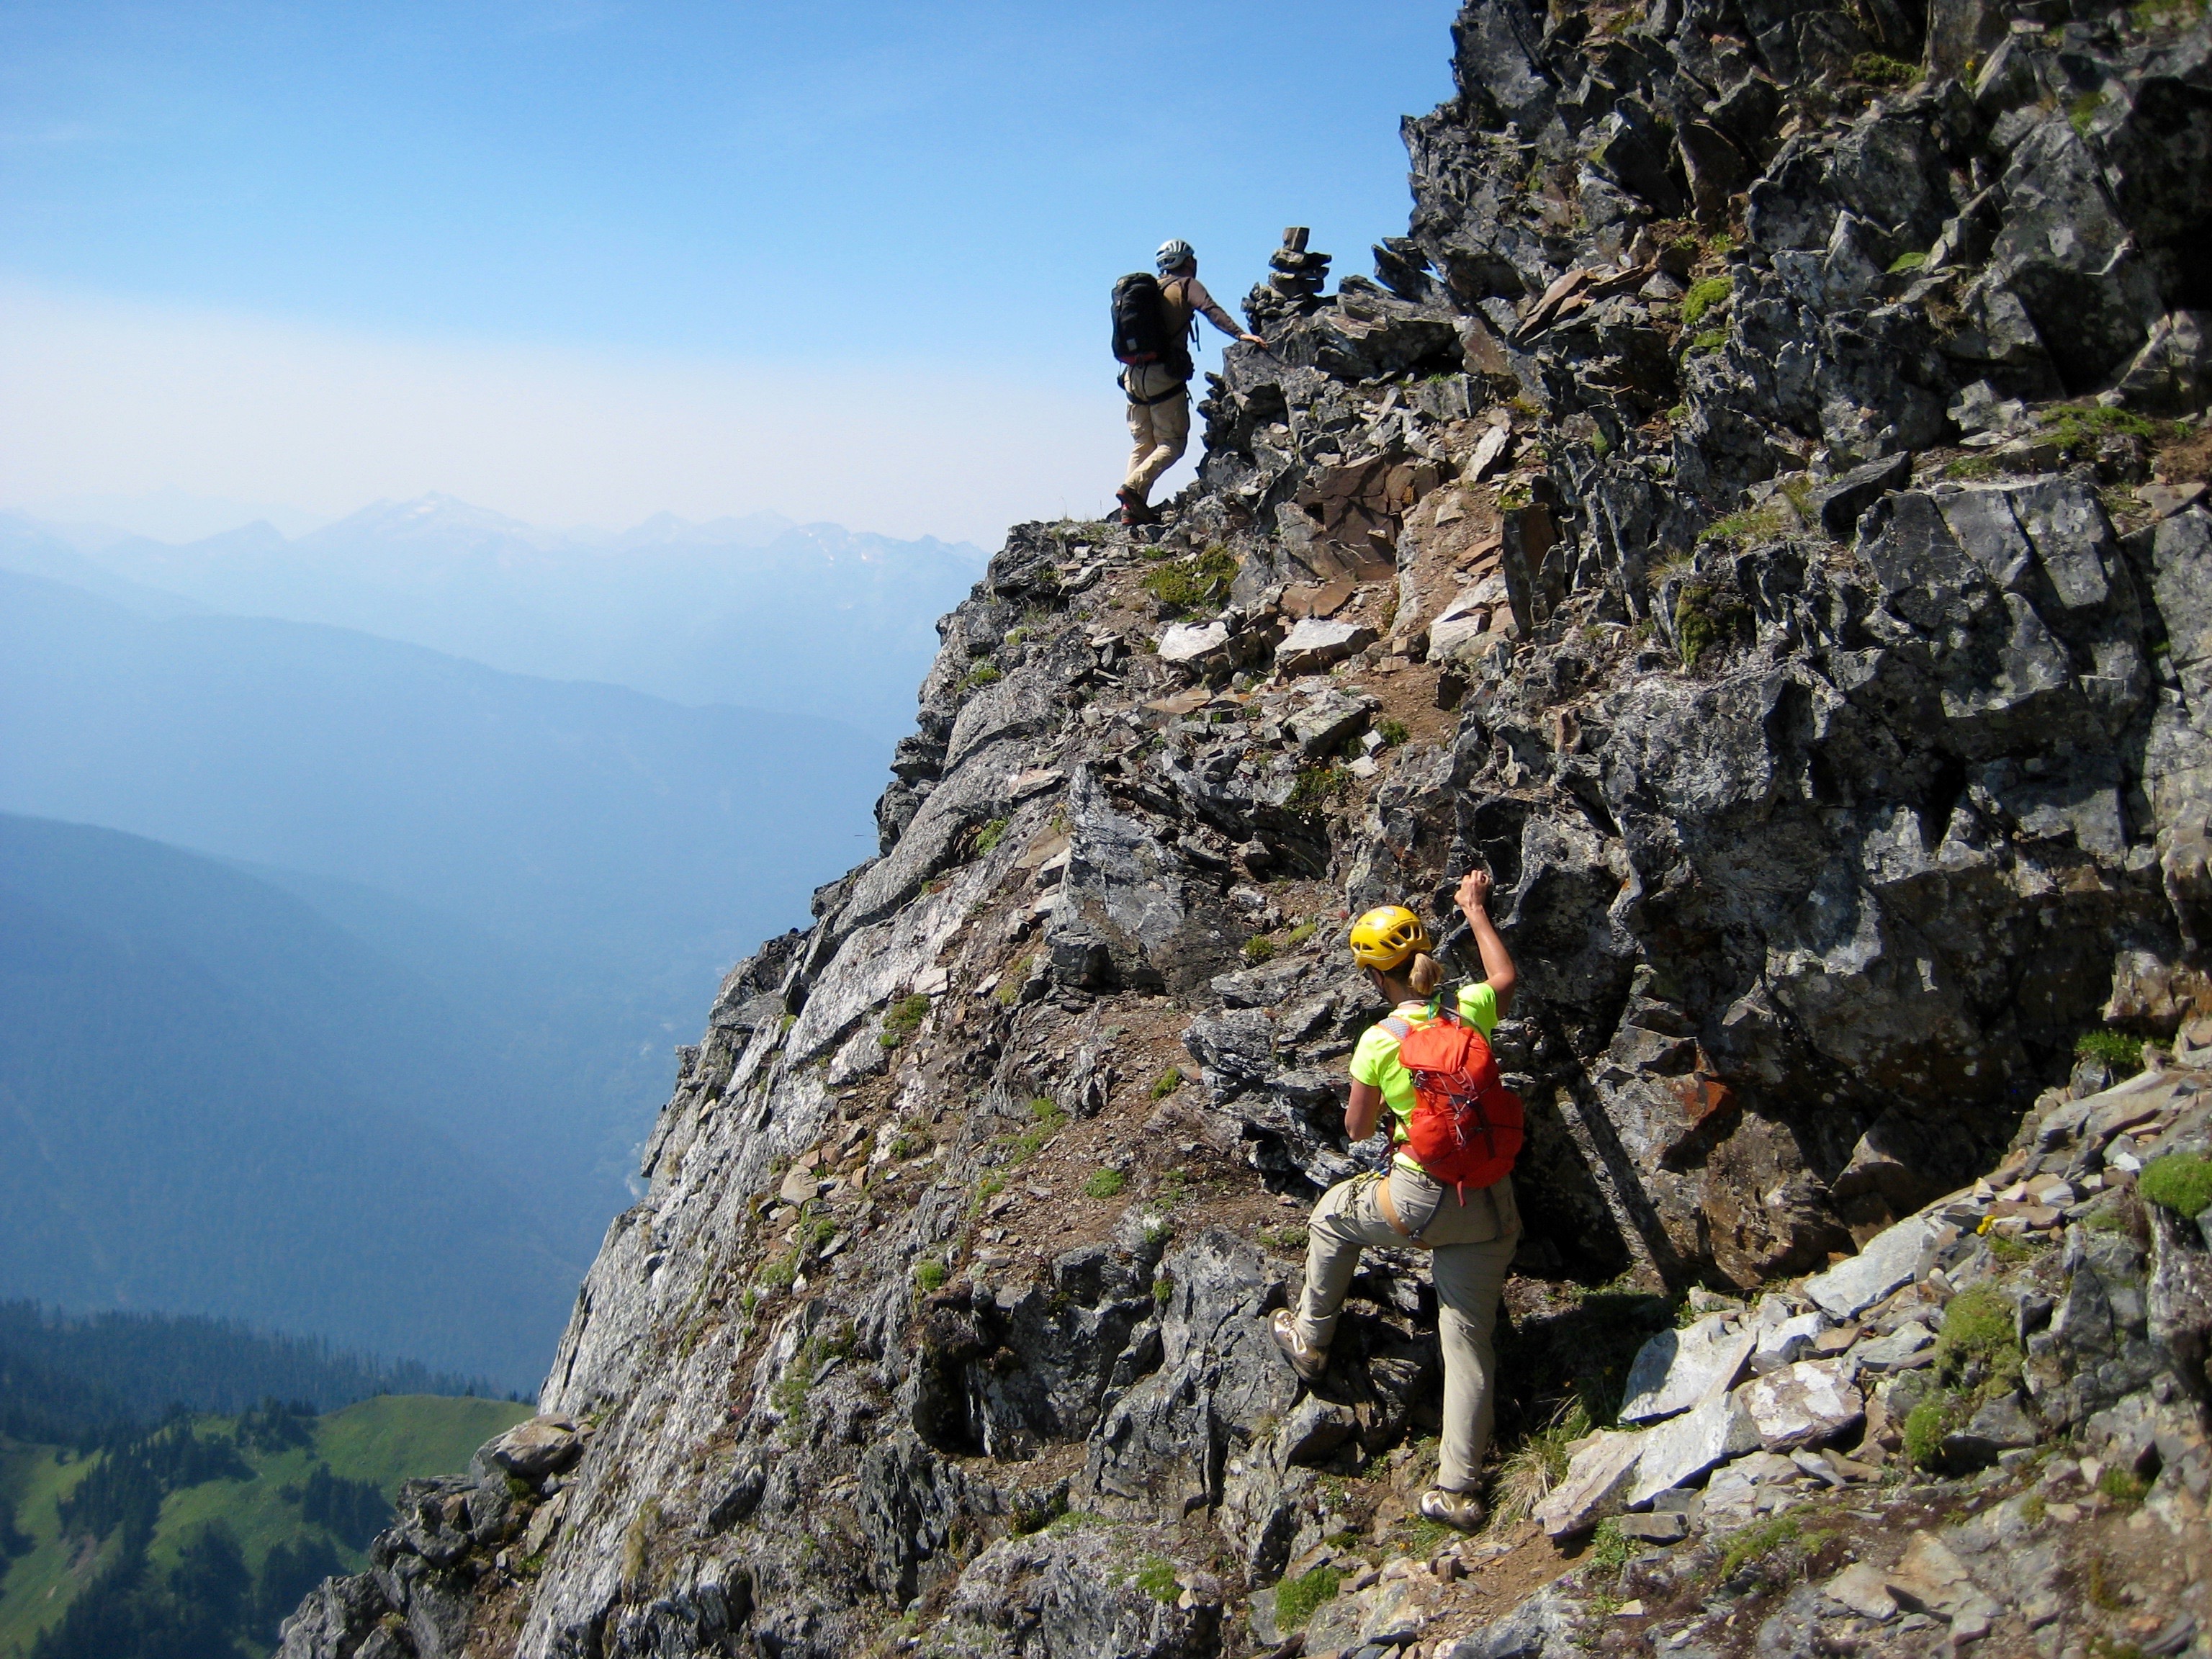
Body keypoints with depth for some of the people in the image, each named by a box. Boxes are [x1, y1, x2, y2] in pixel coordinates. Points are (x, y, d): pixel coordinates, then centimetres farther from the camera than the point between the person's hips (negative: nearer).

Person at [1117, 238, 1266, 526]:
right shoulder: (1186, 284, 3)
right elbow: (1210, 310, -15)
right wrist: (1239, 334, -25)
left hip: (1134, 374, 6)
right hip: (1164, 374, -6)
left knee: (1142, 445, 11)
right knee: (1173, 443, -2)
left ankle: (1131, 508, -2)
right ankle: (1134, 487, -22)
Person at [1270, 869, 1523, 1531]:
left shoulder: (1378, 1042, -11)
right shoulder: (1470, 1012, -3)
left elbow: (1357, 1129, 4)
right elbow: (1505, 977, 22)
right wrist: (1476, 911, 32)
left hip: (1422, 1200, -4)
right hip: (1490, 1205, 4)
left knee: (1333, 1213, 27)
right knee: (1469, 1339, 11)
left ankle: (1311, 1338, 40)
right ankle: (1457, 1489, 12)